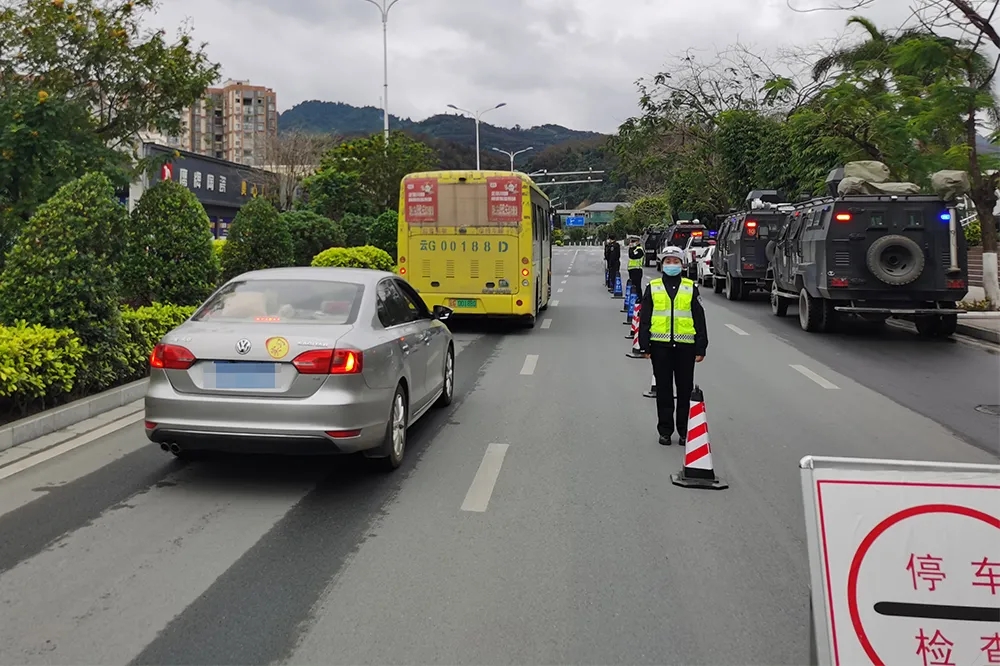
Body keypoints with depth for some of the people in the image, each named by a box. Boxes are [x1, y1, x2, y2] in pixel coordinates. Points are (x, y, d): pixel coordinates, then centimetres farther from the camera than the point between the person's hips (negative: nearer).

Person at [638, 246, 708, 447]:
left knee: (685, 389, 6)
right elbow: (644, 319, 6)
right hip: (660, 345, 0)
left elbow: (700, 319, 6)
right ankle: (665, 430, 16)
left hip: (685, 345, 0)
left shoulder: (691, 288, 6)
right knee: (664, 389, 6)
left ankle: (685, 430, 17)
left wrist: (701, 348, 1)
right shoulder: (652, 287, 6)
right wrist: (645, 346, 0)